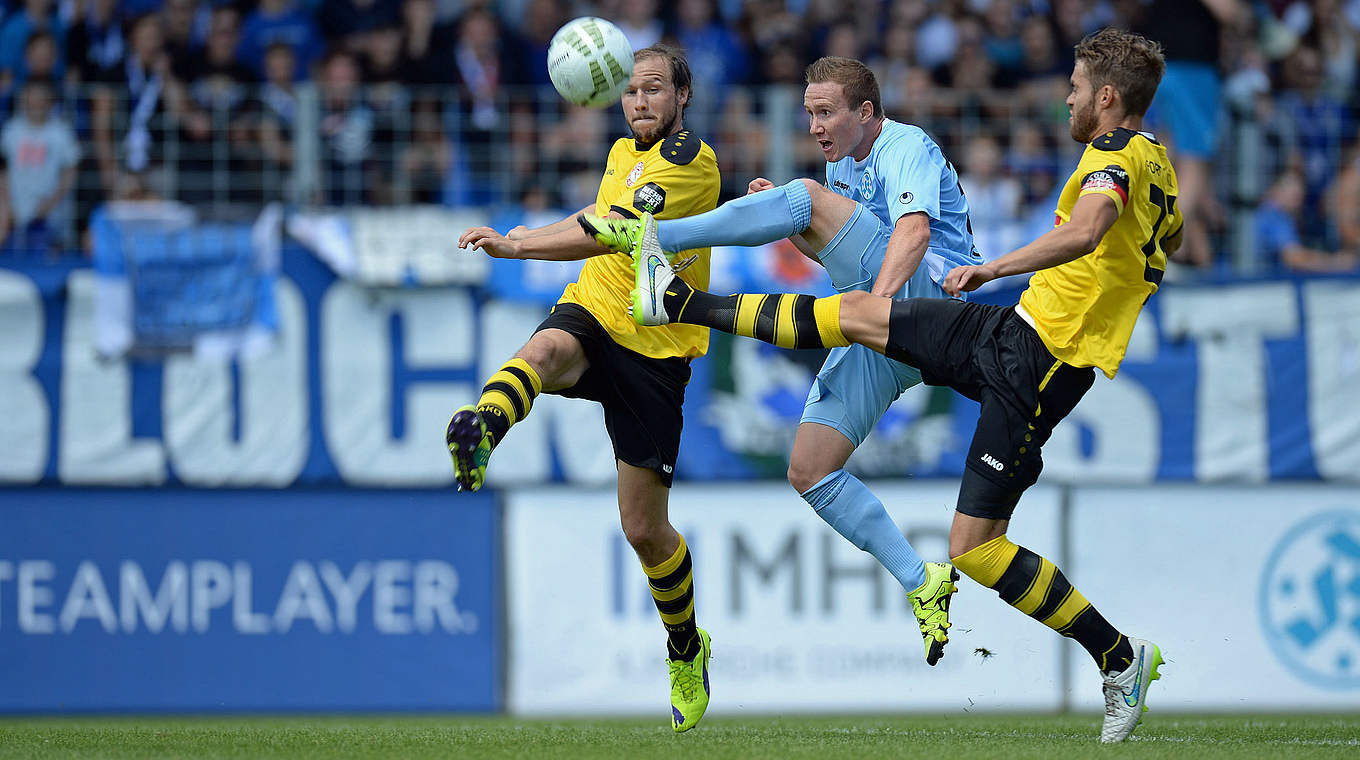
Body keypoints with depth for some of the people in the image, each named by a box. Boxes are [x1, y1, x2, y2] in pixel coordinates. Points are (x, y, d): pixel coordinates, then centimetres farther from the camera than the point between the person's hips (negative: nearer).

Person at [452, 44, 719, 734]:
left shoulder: (691, 161, -13)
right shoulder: (623, 153, 14)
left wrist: (518, 246, -34)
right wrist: (537, 235, 27)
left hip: (655, 347, -5)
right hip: (591, 314, 5)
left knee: (643, 527, 0)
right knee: (547, 348, -36)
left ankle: (686, 651, 26)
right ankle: (482, 431, -70)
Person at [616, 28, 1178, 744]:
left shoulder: (1118, 152, -18)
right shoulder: (1156, 163, 12)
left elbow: (1085, 230, -39)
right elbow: (1169, 237, 33)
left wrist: (992, 269, -34)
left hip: (1035, 363, -10)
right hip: (1010, 329, 10)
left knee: (973, 548, -10)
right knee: (857, 311, 14)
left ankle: (1121, 657, 0)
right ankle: (681, 303, 25)